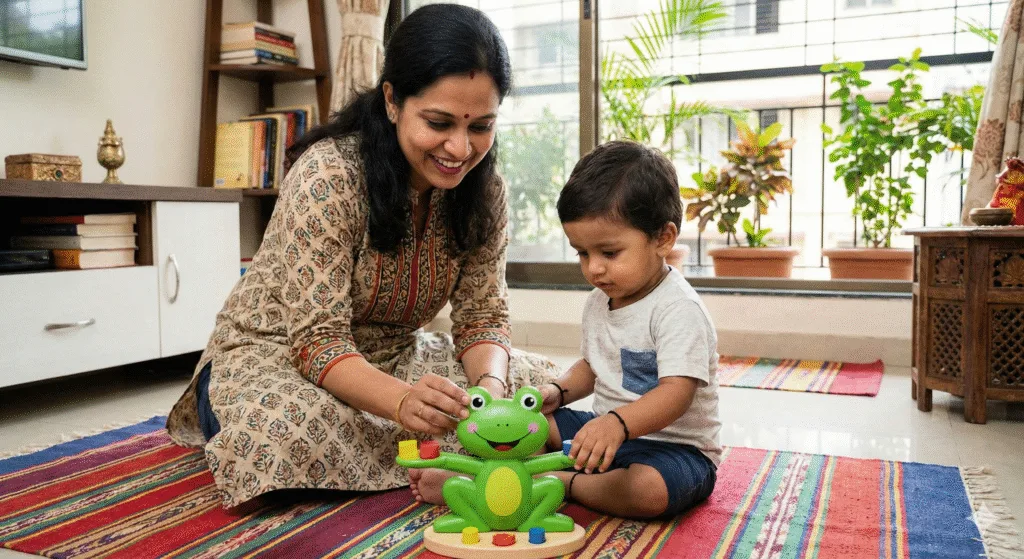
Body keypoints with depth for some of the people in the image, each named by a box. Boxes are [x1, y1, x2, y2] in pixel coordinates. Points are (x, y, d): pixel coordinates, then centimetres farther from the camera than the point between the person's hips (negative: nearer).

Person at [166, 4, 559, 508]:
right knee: (289, 430, -39)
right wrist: (402, 400, -48)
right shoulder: (327, 177, -26)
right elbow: (319, 339, -28)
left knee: (543, 384, -11)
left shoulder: (484, 192, -9)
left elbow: (482, 317, -6)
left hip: (392, 357, 5)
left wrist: (490, 384, -30)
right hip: (276, 355, -4)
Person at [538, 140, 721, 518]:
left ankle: (563, 483, -15)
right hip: (605, 433, 8)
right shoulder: (597, 304, 7)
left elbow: (676, 393, -31)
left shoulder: (678, 309, -20)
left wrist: (617, 423, -48)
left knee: (648, 489, -37)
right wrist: (558, 391, 2)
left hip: (674, 445, -7)